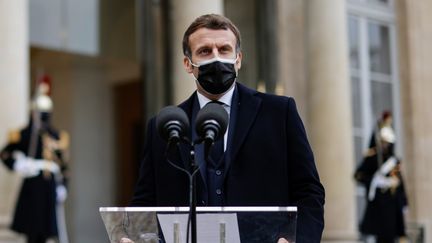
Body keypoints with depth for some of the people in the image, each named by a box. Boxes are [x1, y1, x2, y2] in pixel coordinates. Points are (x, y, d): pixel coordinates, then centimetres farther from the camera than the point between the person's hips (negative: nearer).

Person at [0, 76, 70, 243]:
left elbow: (63, 164, 14)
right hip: (32, 185, -4)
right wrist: (18, 165, -16)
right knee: (32, 228, -6)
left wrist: (62, 186, 8)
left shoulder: (57, 137, 12)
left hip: (50, 185, 4)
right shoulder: (25, 134, -1)